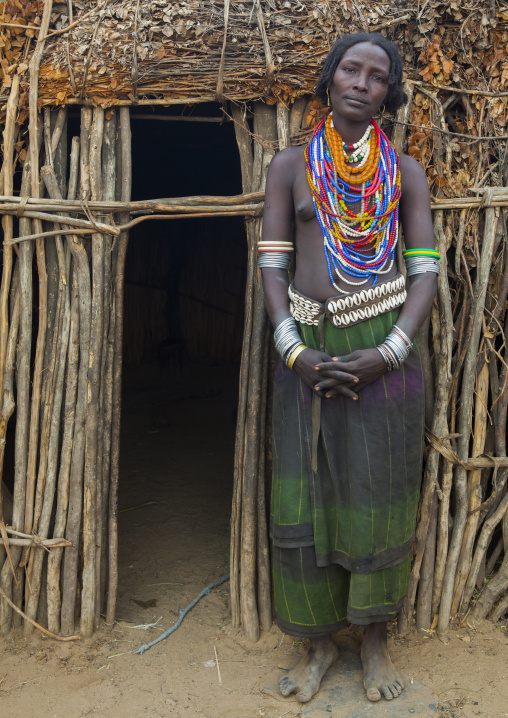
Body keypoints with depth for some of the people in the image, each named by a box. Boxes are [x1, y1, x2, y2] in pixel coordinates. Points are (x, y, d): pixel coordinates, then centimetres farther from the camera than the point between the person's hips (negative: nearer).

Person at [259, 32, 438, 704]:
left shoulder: (405, 171, 5)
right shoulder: (290, 165, 7)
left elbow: (426, 270, 0)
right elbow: (272, 264, 1)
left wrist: (387, 353, -14)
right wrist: (294, 352, -12)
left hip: (384, 350, 0)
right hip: (306, 351, 1)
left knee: (379, 493, 5)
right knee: (303, 497, 4)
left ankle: (376, 638, 26)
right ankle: (319, 641, 23)